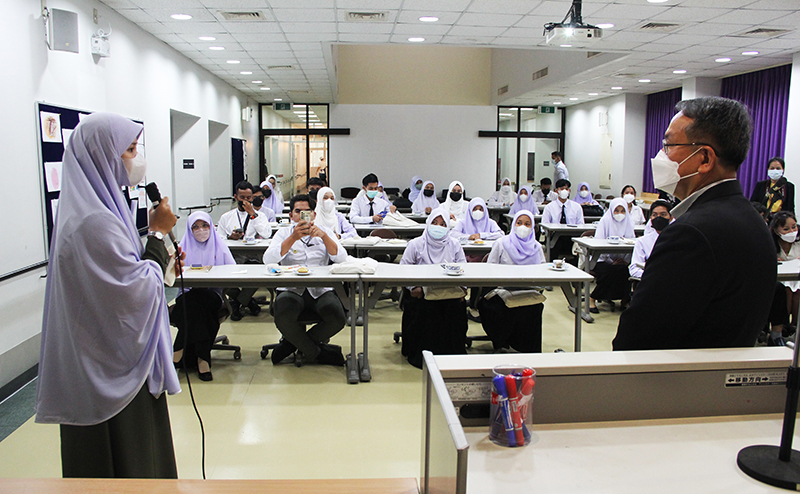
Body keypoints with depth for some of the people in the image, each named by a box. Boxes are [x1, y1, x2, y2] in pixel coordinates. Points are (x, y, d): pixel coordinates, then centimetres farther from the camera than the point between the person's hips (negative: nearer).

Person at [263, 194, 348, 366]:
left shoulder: (324, 231, 14)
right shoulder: (284, 233, 11)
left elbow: (342, 258, -2)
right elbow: (268, 260, -8)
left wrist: (324, 236, -16)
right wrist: (293, 238, -18)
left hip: (321, 289, 1)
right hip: (291, 289, -1)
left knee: (337, 318, -28)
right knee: (283, 317, -33)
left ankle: (292, 343, -1)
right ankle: (317, 353, -6)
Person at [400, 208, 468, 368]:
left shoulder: (454, 245, 10)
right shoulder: (415, 244, 3)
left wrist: (462, 288, -11)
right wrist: (413, 287, -15)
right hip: (421, 292, -2)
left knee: (457, 306, -26)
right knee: (425, 308, -30)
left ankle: (452, 352, -7)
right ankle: (420, 354, -11)